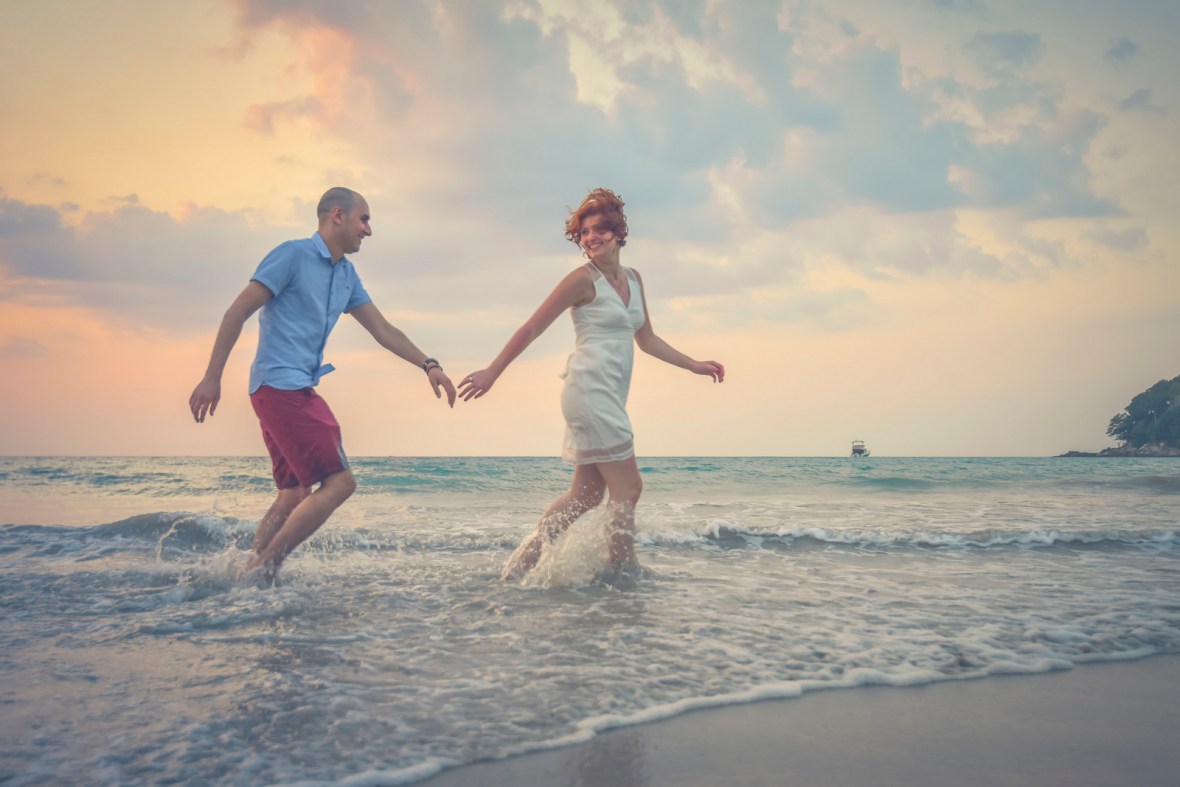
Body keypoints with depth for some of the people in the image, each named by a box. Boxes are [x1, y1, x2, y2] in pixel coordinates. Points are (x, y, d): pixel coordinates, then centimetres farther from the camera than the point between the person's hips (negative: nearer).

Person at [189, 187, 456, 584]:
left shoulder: (346, 275, 17)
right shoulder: (294, 255, -7)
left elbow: (383, 330, 19)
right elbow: (236, 314, -9)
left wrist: (428, 365, 9)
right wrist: (212, 377, -13)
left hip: (301, 391, 9)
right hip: (280, 385, -9)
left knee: (294, 497, 11)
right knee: (339, 481, -13)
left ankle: (248, 575, 16)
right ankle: (262, 568, -9)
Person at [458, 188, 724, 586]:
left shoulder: (633, 279, 15)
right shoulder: (583, 279, -6)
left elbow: (647, 340, 22)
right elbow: (532, 328, -5)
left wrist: (694, 365, 17)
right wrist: (492, 372, -6)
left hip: (609, 398, 8)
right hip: (589, 391, -8)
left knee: (586, 495, 9)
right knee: (627, 488, -5)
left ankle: (521, 563, 17)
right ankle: (623, 572, 8)